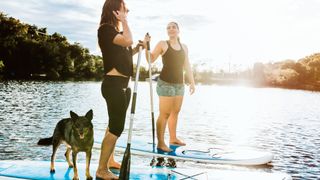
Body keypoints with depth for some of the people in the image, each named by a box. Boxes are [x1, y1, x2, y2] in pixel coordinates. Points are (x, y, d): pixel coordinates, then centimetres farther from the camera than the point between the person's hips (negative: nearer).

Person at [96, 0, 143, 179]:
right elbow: (128, 40, -26)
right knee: (116, 127, -10)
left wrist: (140, 46, 9)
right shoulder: (105, 29, -11)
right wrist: (124, 21, -13)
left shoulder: (117, 30, 16)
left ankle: (110, 160, 28)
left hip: (123, 84, 10)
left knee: (115, 124, 16)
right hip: (113, 84, -10)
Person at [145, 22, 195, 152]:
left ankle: (173, 138, 25)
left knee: (175, 112, 13)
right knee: (165, 113, -8)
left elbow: (187, 66, 17)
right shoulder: (163, 44, 0)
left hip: (179, 84, 6)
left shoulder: (184, 47, 15)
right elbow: (151, 59, -8)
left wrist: (192, 82, 13)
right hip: (165, 83, -6)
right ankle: (160, 143, -4)